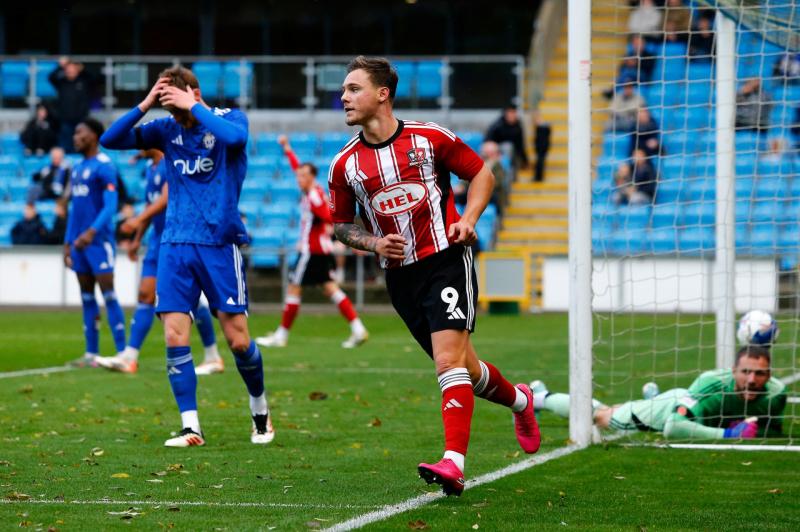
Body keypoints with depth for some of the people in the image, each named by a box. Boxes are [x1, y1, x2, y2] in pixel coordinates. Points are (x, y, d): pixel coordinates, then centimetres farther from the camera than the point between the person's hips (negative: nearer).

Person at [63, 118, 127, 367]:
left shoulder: (104, 166, -9)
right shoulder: (78, 168, 17)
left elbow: (110, 205, -17)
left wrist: (92, 231, -29)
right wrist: (68, 242, 19)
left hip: (99, 241, -8)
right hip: (80, 241, 8)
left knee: (108, 294, -10)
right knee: (86, 296, 7)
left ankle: (123, 352, -9)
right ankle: (91, 353, 10)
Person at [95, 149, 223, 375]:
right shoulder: (150, 169, 14)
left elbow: (165, 198, -26)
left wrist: (139, 219, -37)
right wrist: (137, 239, 24)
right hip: (158, 239, 8)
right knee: (146, 295, -1)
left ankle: (213, 358, 10)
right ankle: (129, 358, -7)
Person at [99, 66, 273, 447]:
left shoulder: (229, 118, -4)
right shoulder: (167, 129, 6)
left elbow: (235, 135, -28)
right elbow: (110, 140, 0)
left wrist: (193, 107, -23)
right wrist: (145, 105, -10)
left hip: (220, 244, -3)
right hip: (175, 245, 3)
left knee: (237, 340, -1)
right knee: (174, 336, -8)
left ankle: (260, 411, 23)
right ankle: (191, 427, -4)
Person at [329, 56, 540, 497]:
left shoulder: (429, 138, -5)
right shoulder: (344, 165, 2)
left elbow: (482, 174, 7)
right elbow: (341, 225, 14)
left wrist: (468, 219, -8)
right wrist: (374, 243, -5)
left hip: (446, 259, -4)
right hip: (400, 275, 4)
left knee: (449, 361, -18)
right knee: (465, 369, 10)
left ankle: (453, 463, -25)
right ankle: (519, 401, 40)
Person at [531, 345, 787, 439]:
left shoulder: (774, 393, -33)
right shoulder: (713, 387, -49)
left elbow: (774, 429, -13)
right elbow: (672, 428, -56)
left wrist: (755, 429, -35)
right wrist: (727, 434, -58)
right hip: (669, 406, -5)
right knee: (602, 417, 21)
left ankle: (652, 394, 73)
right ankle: (541, 397, 46)